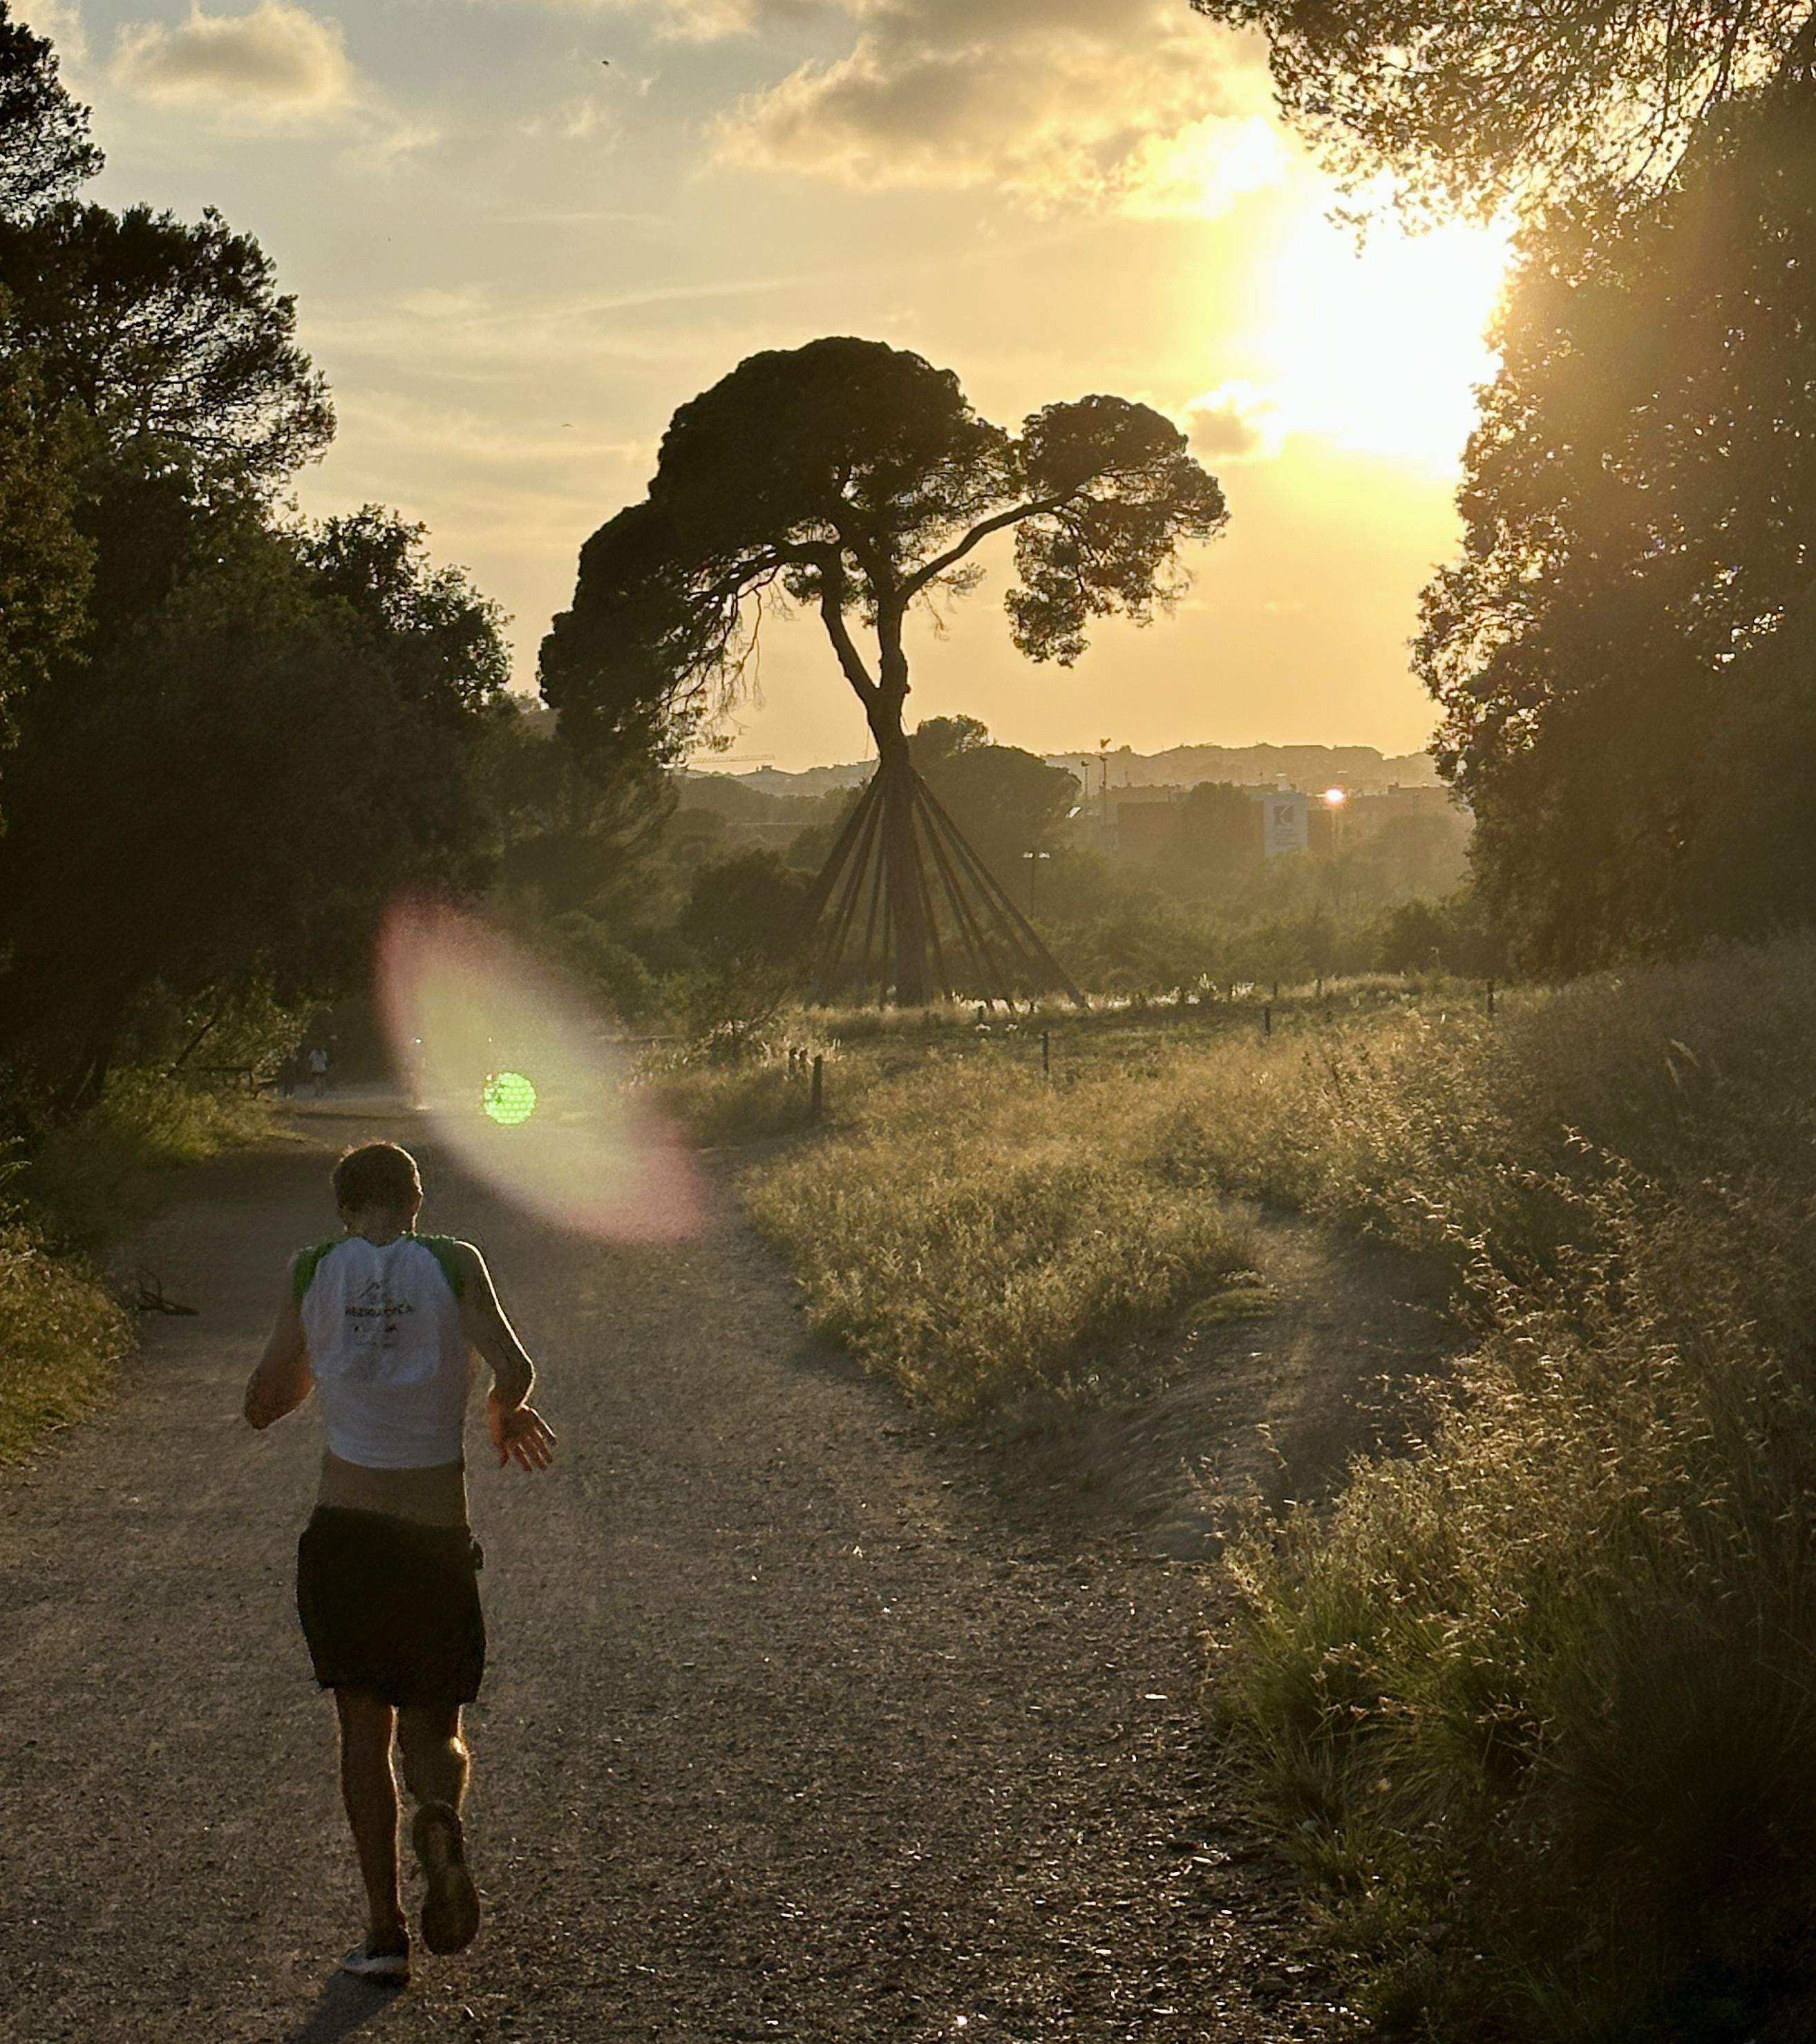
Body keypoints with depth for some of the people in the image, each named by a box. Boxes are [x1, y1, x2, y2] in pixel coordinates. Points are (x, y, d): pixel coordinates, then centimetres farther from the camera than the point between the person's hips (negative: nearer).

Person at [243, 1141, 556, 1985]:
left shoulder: (312, 1272, 1)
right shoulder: (454, 1264, -2)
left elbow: (262, 1407, 6)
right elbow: (514, 1370, -14)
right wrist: (505, 1413, 7)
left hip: (341, 1532, 1)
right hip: (435, 1539, -1)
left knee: (363, 1729, 13)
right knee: (433, 1728, 14)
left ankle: (384, 1928, 6)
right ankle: (440, 1815, -21)